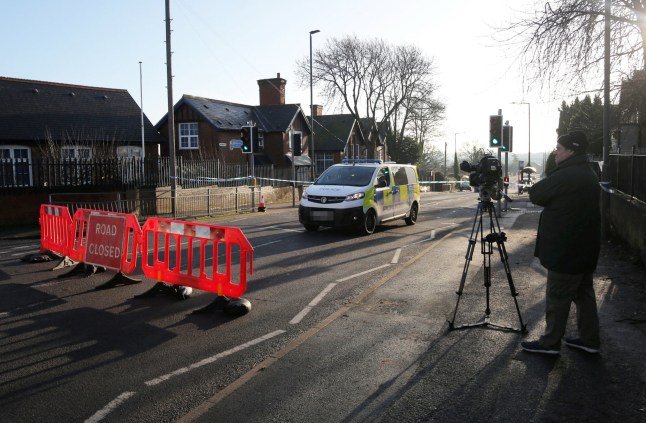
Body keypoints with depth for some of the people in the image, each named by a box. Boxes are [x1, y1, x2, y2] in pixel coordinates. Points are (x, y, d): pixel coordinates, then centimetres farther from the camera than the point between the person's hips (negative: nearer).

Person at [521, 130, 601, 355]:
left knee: (557, 297, 1)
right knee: (584, 294, 16)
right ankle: (589, 340, 26)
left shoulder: (566, 176, -21)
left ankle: (550, 342, 11)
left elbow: (535, 195, -12)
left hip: (566, 250, -9)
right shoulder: (589, 175, 12)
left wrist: (544, 184, 5)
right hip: (585, 249, 10)